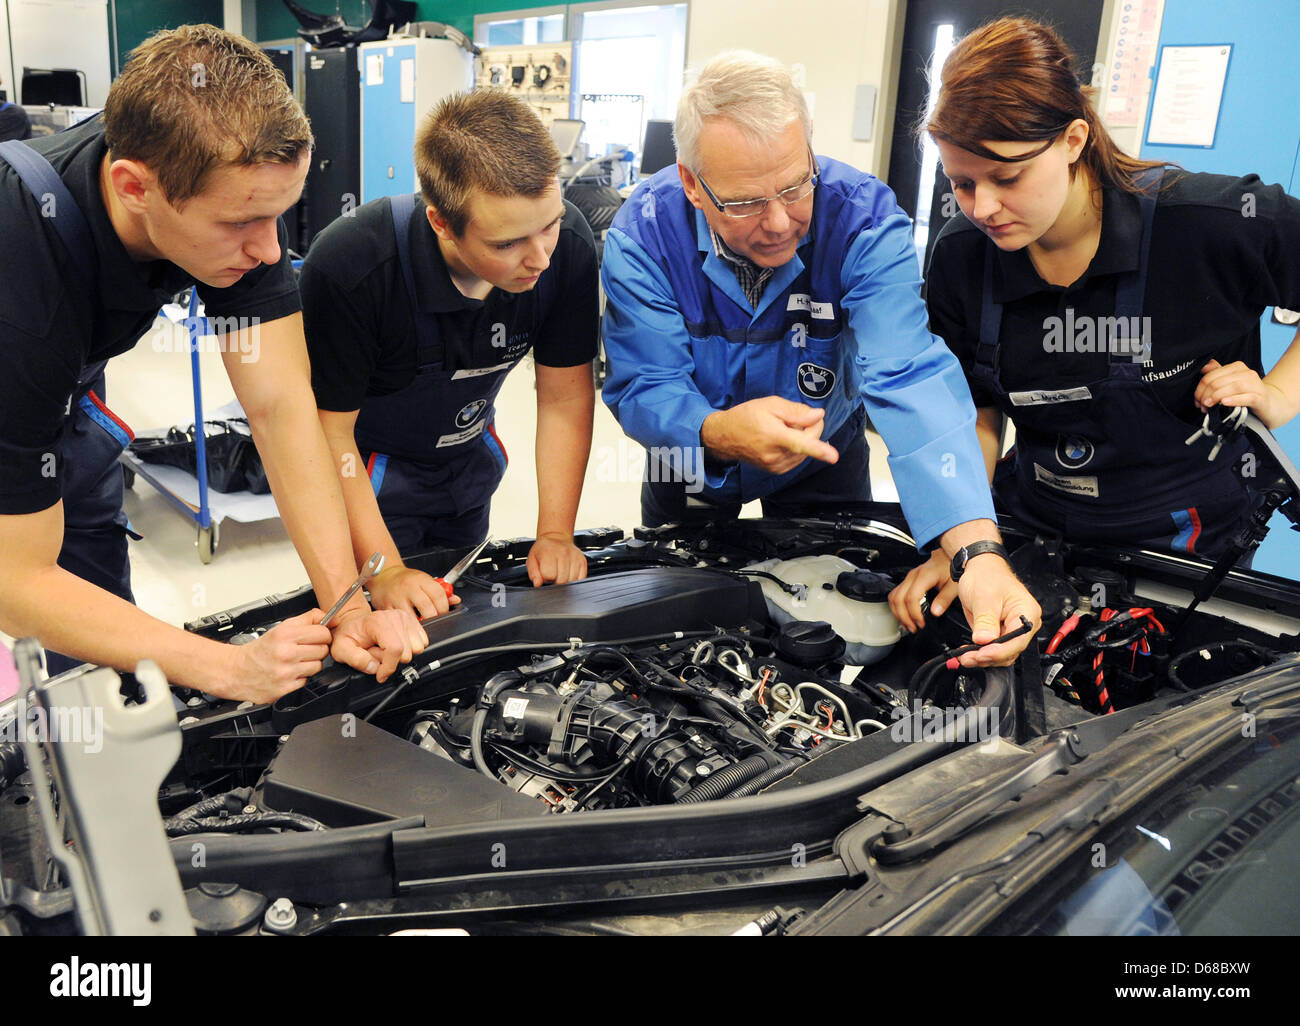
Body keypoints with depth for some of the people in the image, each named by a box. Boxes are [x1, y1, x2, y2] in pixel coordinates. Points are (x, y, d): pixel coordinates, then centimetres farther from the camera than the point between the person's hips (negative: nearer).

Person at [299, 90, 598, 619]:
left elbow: (565, 399, -13)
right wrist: (385, 571, -30)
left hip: (469, 456, 4)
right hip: (370, 468, -4)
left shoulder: (569, 246, -24)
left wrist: (556, 534, -18)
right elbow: (329, 431, -25)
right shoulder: (348, 266, -35)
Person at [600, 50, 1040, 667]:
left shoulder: (863, 219, -30)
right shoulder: (643, 235, -27)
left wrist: (979, 551, -53)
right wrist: (719, 432, -53)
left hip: (824, 462, 0)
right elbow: (643, 390, -28)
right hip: (693, 467, 1)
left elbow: (910, 382, -40)